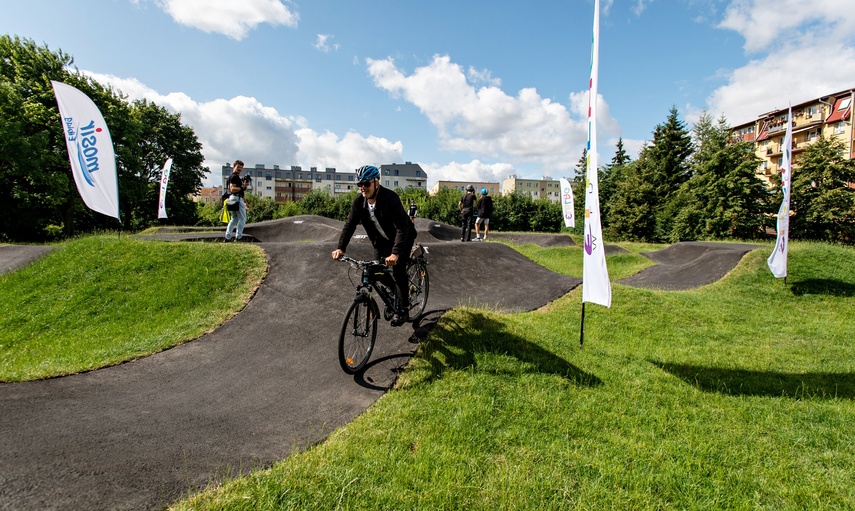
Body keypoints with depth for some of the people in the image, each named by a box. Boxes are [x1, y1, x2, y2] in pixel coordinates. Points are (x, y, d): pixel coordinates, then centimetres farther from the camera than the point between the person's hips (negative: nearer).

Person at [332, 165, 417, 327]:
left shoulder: (390, 198, -32)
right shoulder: (359, 200, -14)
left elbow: (402, 228, -39)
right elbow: (349, 224, -14)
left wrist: (395, 253, -51)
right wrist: (340, 248, -28)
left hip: (402, 238, -6)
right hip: (382, 240, 6)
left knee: (398, 270, -14)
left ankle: (402, 309, 1)